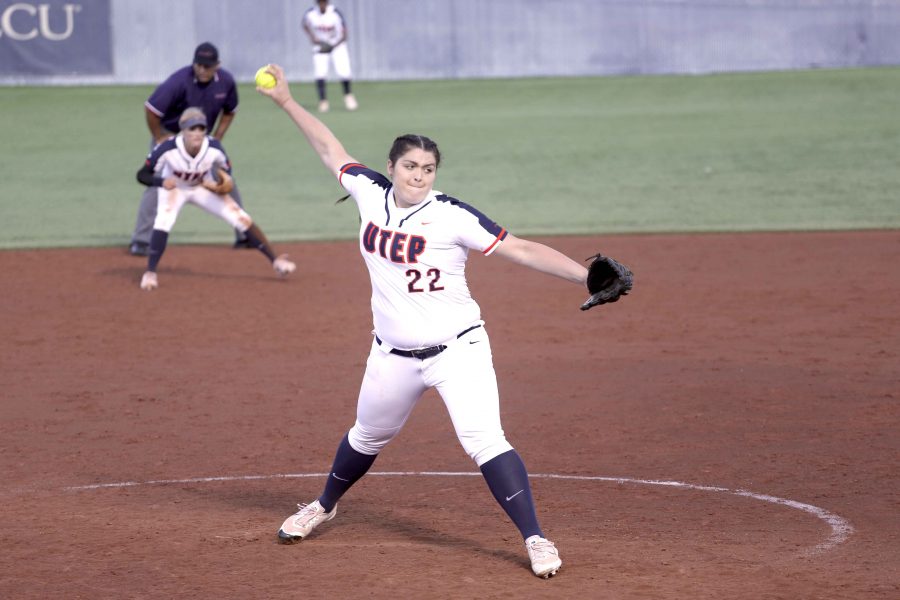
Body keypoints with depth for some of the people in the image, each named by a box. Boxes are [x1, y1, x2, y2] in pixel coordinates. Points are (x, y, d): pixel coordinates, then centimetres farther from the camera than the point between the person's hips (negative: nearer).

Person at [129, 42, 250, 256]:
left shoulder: (226, 82, -12)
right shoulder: (180, 81, -29)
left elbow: (229, 111, 7)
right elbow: (150, 109, -25)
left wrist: (216, 139, -1)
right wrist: (160, 139, -17)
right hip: (170, 134, -5)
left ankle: (244, 236, 16)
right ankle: (141, 240, -10)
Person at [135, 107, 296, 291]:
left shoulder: (214, 148, -28)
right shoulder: (168, 149, -34)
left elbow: (227, 177, -8)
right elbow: (142, 175, -26)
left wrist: (221, 185, -30)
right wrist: (161, 182, -44)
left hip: (204, 187, 2)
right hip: (173, 187, -2)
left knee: (241, 218, -7)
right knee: (164, 219, -31)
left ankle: (275, 261, 3)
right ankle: (150, 273, -21)